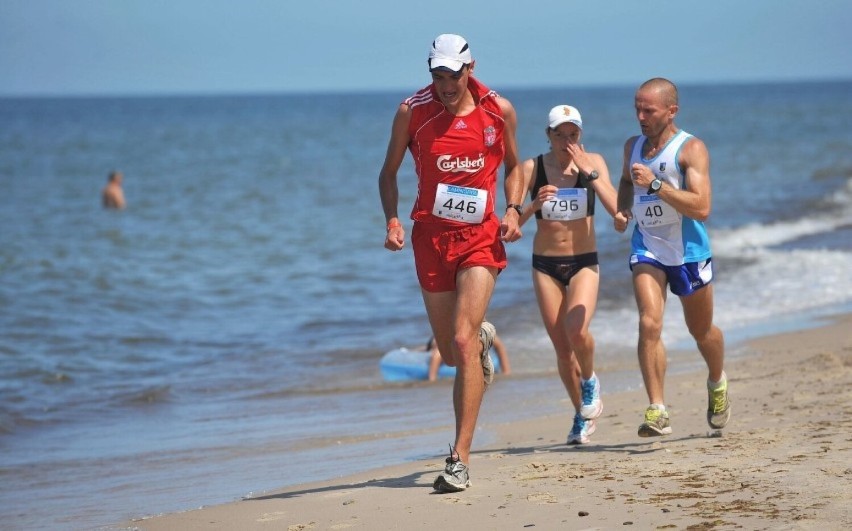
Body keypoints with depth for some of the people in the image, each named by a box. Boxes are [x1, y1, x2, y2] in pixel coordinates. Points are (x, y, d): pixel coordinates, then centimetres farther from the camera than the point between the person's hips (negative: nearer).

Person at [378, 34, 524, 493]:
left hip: (480, 237, -2)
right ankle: (484, 338, 51)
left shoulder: (499, 110, -1)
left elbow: (512, 166, 16)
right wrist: (392, 220, -9)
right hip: (431, 236, 2)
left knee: (463, 342, -17)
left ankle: (459, 460, -16)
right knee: (451, 354, 11)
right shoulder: (412, 111, -3)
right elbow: (389, 172, 8)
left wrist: (513, 210, -2)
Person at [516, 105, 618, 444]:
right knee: (562, 348, 5)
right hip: (545, 265, 1)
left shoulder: (592, 162, -3)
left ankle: (589, 381, 7)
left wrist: (589, 172, -19)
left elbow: (616, 209, -15)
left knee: (577, 330, -25)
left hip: (584, 263, -1)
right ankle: (581, 415, 25)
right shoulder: (532, 168, -5)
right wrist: (534, 204, -25)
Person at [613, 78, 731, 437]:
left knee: (701, 331, 15)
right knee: (649, 324, -19)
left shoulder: (691, 149, -13)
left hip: (688, 250, -3)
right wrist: (622, 210, 8)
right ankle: (657, 412, -20)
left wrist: (656, 184, -29)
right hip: (647, 248, 3)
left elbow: (701, 208, -24)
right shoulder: (632, 147, 5)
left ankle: (717, 384, 47)